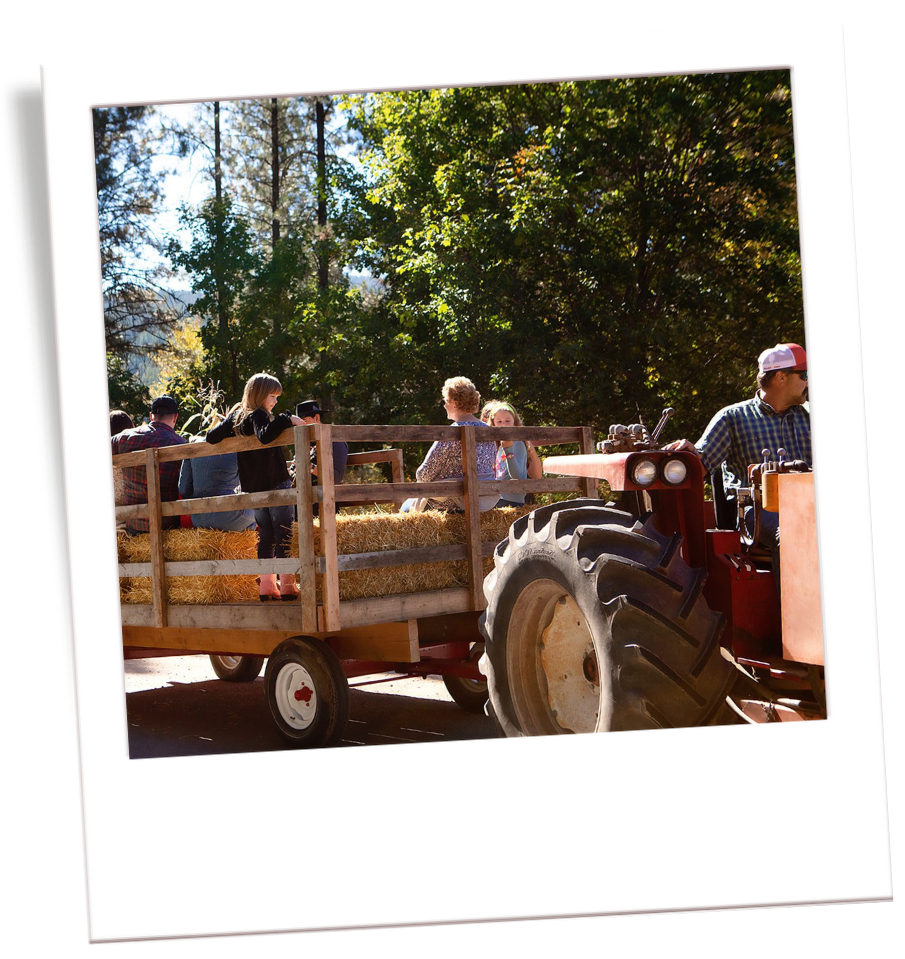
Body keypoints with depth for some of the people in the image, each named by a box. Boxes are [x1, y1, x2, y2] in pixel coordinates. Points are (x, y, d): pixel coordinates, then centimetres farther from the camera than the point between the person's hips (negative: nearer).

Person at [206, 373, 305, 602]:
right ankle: (287, 585, -4)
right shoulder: (258, 415, -13)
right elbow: (265, 435, -33)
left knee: (265, 537, 13)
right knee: (284, 536, -3)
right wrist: (287, 419, -27)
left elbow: (211, 437, 10)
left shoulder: (235, 417, 9)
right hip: (275, 484, -7)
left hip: (252, 489, 7)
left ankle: (266, 586, 11)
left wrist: (234, 439, 25)